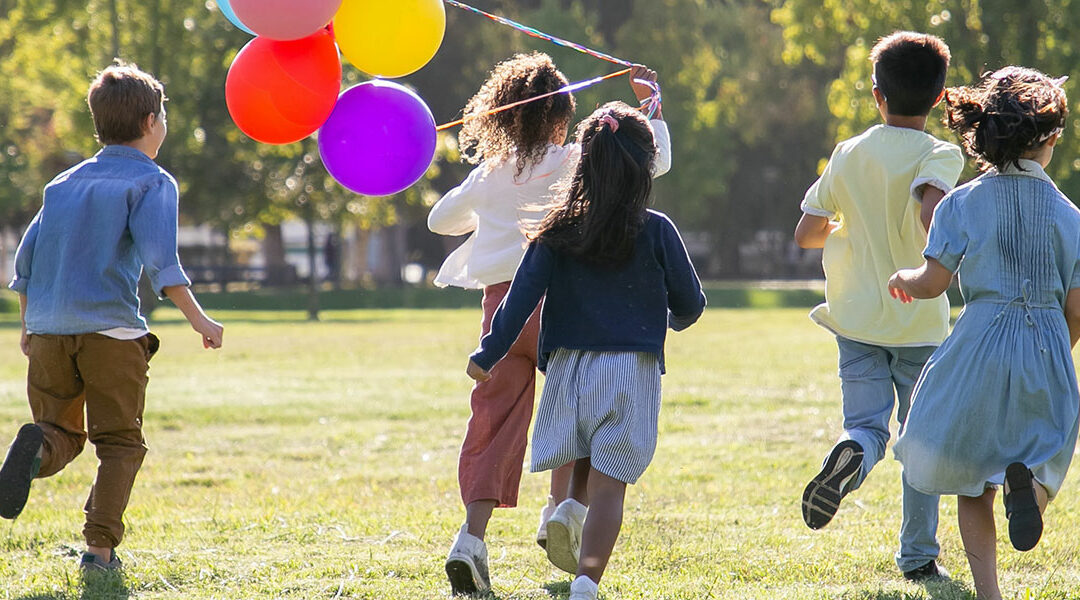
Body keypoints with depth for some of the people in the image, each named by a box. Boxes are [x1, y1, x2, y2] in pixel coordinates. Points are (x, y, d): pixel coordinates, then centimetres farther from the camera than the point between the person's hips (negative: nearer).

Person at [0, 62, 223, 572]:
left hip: (48, 331, 4)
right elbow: (159, 257, -12)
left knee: (64, 434, 13)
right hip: (111, 328, -4)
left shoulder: (64, 183, 19)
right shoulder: (151, 181, 2)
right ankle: (101, 546, -7)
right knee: (119, 443, 6)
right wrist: (198, 320, -12)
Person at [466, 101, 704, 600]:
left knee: (587, 459, 24)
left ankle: (567, 510, -6)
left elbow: (522, 297, -3)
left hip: (569, 366, 2)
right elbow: (690, 302, 5)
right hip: (631, 367, -2)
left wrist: (487, 355, 3)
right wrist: (673, 319, 28)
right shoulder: (656, 231, -3)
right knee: (608, 483, -3)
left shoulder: (559, 230, 1)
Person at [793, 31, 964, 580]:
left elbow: (805, 234, 7)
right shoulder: (941, 155, -8)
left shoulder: (849, 155, 3)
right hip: (922, 323, -2)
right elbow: (932, 211, -30)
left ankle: (849, 455, -35)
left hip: (858, 318, 2)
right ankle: (918, 555, 15)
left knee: (867, 425, 1)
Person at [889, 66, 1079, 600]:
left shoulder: (962, 204, -4)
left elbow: (933, 282, -7)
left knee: (971, 480, 12)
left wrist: (903, 280, 16)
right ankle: (1027, 484, -22)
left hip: (981, 345, -1)